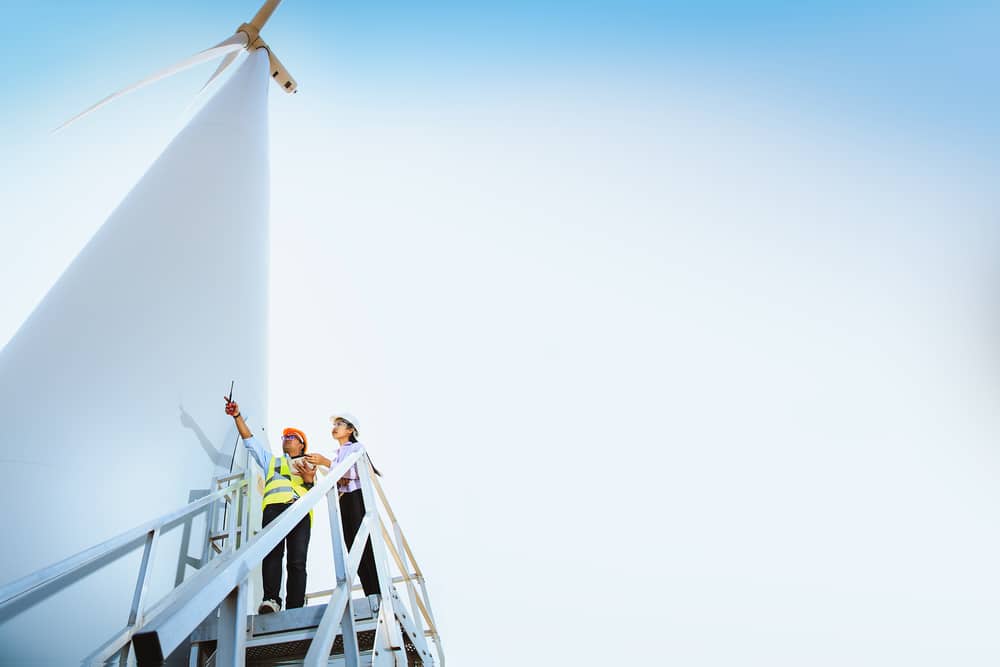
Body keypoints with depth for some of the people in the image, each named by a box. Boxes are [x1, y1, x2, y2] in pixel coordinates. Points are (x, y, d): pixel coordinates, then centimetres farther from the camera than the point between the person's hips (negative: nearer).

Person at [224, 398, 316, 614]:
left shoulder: (309, 467, 33)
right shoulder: (271, 461, 36)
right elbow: (250, 440, 26)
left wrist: (309, 481, 0)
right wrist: (237, 416, 15)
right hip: (274, 507, 0)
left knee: (297, 561, -14)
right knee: (273, 552, -25)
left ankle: (295, 610, -22)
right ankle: (271, 600, -34)